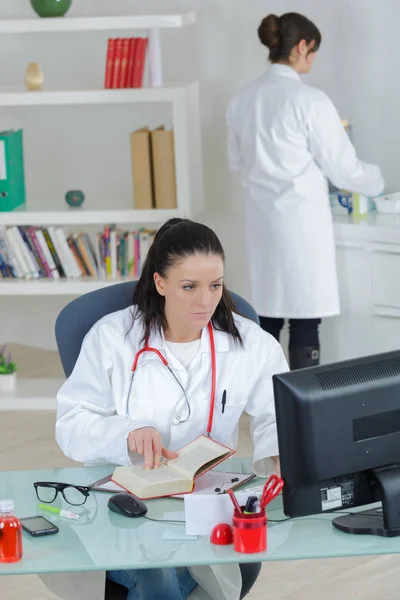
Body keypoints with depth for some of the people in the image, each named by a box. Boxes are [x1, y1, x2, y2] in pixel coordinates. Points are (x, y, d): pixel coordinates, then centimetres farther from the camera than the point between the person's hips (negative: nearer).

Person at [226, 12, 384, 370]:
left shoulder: (242, 101, 4)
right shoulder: (310, 101, -14)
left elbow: (237, 162, 16)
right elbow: (342, 167, -8)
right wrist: (376, 180, 11)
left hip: (263, 220, 6)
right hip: (302, 220, -6)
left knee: (269, 315, 12)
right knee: (305, 320, 0)